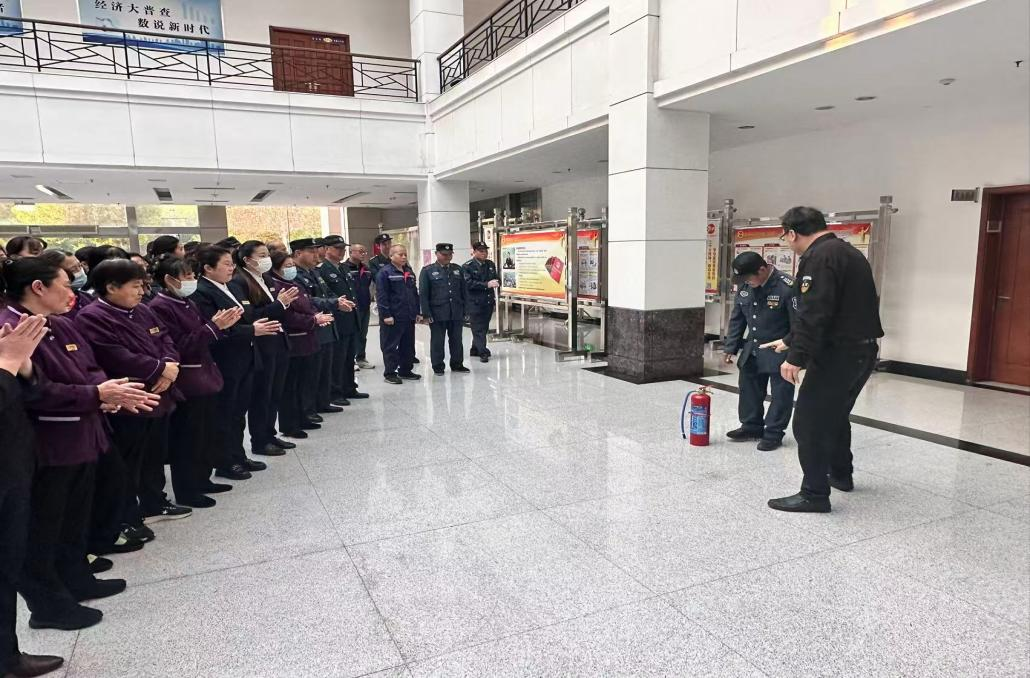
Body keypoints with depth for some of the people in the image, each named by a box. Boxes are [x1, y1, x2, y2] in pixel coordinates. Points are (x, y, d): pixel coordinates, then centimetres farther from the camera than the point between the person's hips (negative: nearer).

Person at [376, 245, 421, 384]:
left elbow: (415, 293, 19)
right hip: (393, 317, -7)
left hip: (409, 316, 7)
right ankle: (389, 373, 7)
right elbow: (381, 296, -14)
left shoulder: (409, 272, 15)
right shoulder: (385, 272, -8)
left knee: (408, 345, 13)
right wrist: (386, 315, -18)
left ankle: (405, 370, 24)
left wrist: (417, 312, 14)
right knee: (390, 346, -1)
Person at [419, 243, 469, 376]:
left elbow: (463, 291, 13)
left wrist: (464, 310, 8)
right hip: (437, 314, -3)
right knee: (437, 341, 5)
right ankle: (438, 367, 16)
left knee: (456, 340, 11)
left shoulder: (457, 269, 11)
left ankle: (457, 364, 23)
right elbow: (423, 294, -4)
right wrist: (426, 314, -10)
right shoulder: (428, 271, 0)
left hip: (457, 313, 3)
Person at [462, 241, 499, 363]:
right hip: (475, 302, -6)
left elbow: (497, 278, 16)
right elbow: (469, 283, -17)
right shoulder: (467, 266, -7)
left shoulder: (490, 264, 13)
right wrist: (487, 285, -22)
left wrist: (496, 282, -10)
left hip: (489, 301, 6)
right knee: (478, 328, -5)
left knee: (484, 327, 13)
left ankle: (475, 349, 27)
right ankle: (483, 353, -4)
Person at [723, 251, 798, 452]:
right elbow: (737, 319, 8)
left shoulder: (787, 287, -23)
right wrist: (730, 347, 5)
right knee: (749, 389, 15)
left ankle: (773, 433, 16)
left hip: (779, 352, -6)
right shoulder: (745, 287, -3)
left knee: (780, 395, 3)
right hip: (752, 349, 7)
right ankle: (752, 426, 30)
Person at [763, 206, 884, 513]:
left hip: (838, 354, -10)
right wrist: (790, 341, 30)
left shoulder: (819, 257, -15)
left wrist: (796, 357, -23)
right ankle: (840, 474, 40)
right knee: (835, 415, 25)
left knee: (809, 422, -3)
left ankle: (814, 494, 3)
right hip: (864, 350, 10)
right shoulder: (848, 252, 18)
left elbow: (814, 314, -25)